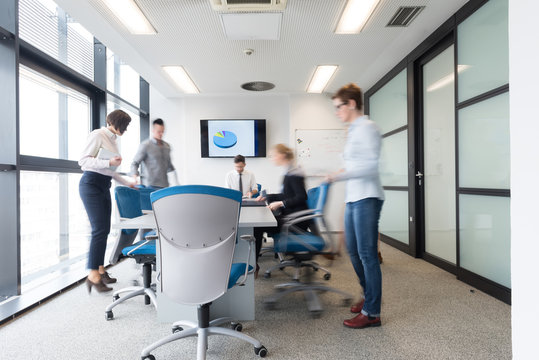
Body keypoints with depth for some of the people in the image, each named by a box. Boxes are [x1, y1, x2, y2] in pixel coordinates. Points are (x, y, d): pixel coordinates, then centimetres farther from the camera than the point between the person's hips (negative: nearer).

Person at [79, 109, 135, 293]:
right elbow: (83, 161, -12)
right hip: (91, 184, -8)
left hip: (104, 186, 8)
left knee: (104, 229, 7)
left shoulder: (113, 140, 19)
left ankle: (100, 269, 15)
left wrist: (127, 183, 25)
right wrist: (109, 162, -23)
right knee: (99, 229, -13)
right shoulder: (97, 135, -6)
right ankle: (93, 275, -8)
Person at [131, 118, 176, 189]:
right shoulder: (145, 145, -3)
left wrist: (176, 182, 19)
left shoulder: (167, 146, 14)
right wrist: (135, 176, -22)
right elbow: (135, 163, -4)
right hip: (151, 185, -5)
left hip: (164, 185, 5)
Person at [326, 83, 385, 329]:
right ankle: (369, 296, 35)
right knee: (354, 252, 16)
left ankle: (372, 313, 6)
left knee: (367, 255, -4)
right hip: (353, 199, 10)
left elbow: (370, 166, -19)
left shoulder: (366, 128, -10)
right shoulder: (354, 130, 19)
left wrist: (339, 176, -18)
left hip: (366, 199, -10)